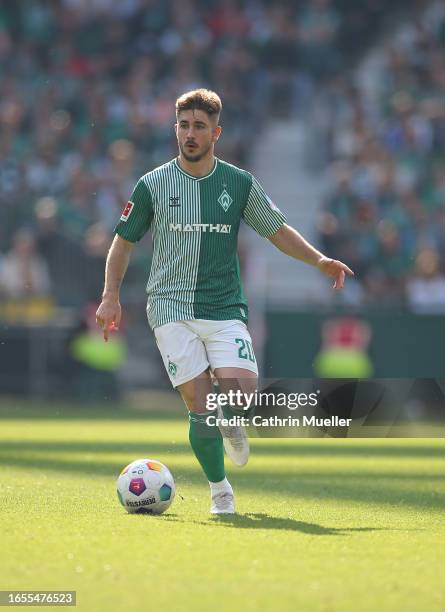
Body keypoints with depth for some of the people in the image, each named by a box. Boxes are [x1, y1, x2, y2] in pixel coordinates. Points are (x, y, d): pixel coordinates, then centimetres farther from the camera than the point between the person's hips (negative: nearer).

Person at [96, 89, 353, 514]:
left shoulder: (239, 183, 6)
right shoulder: (153, 185, 4)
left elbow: (279, 232, 16)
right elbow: (124, 241, 13)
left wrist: (319, 260, 1)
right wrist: (111, 296, 1)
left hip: (225, 308, 1)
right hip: (172, 306, -1)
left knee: (242, 391, -21)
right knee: (200, 406, -12)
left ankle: (231, 427, 16)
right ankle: (219, 489, 8)